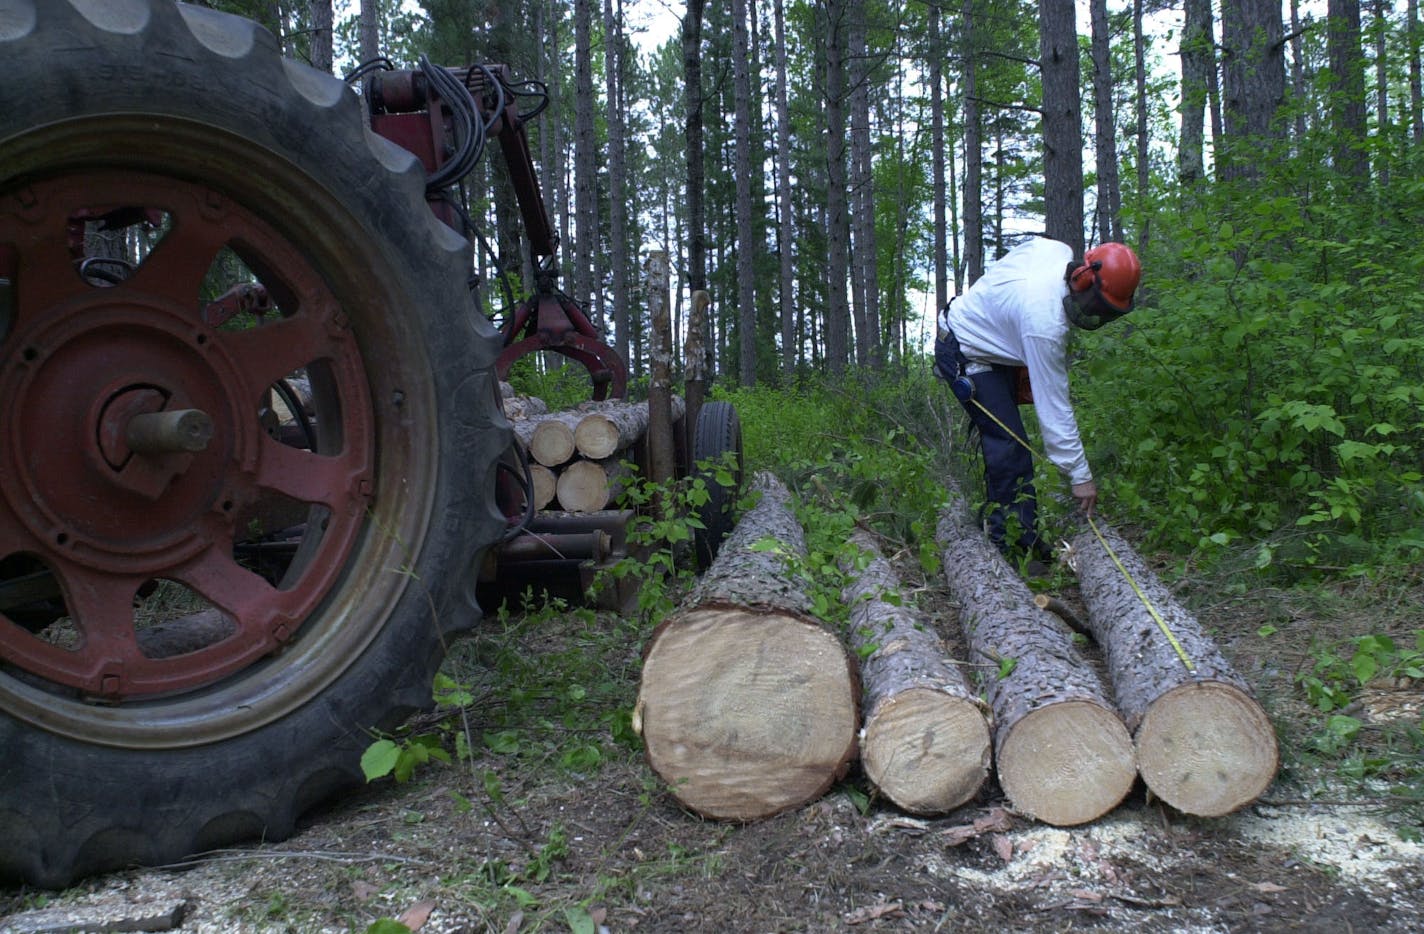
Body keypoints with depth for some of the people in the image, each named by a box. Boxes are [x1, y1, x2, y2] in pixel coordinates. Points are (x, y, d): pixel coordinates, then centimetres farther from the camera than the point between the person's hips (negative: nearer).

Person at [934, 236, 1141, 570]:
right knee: (1009, 448, -15)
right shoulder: (1044, 322, -36)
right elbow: (1054, 405, -31)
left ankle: (1002, 530, 16)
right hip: (966, 357, -10)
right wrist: (1080, 476, -26)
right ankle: (1015, 546, -9)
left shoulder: (1058, 249, -13)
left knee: (1001, 441, 10)